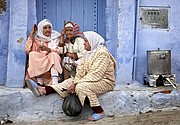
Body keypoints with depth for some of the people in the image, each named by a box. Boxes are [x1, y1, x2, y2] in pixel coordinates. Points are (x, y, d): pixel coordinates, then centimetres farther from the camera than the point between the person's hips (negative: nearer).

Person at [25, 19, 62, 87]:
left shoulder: (56, 38, 12)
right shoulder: (36, 39, 13)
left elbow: (58, 51, -4)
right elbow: (27, 50, -2)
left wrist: (48, 49, -24)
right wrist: (31, 34, 0)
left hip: (52, 62, -1)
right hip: (37, 63, 1)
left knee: (53, 55, -29)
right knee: (32, 54, -25)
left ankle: (55, 83, -45)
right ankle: (40, 82, -32)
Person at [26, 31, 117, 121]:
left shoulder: (102, 53, -17)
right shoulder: (89, 53, 12)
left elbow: (95, 74, -25)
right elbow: (81, 69, 2)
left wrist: (77, 83, -23)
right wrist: (75, 82, -15)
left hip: (105, 81, -9)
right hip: (92, 80, 9)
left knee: (81, 87, -31)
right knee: (69, 81, -2)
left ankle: (99, 112, -24)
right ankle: (43, 90, -10)